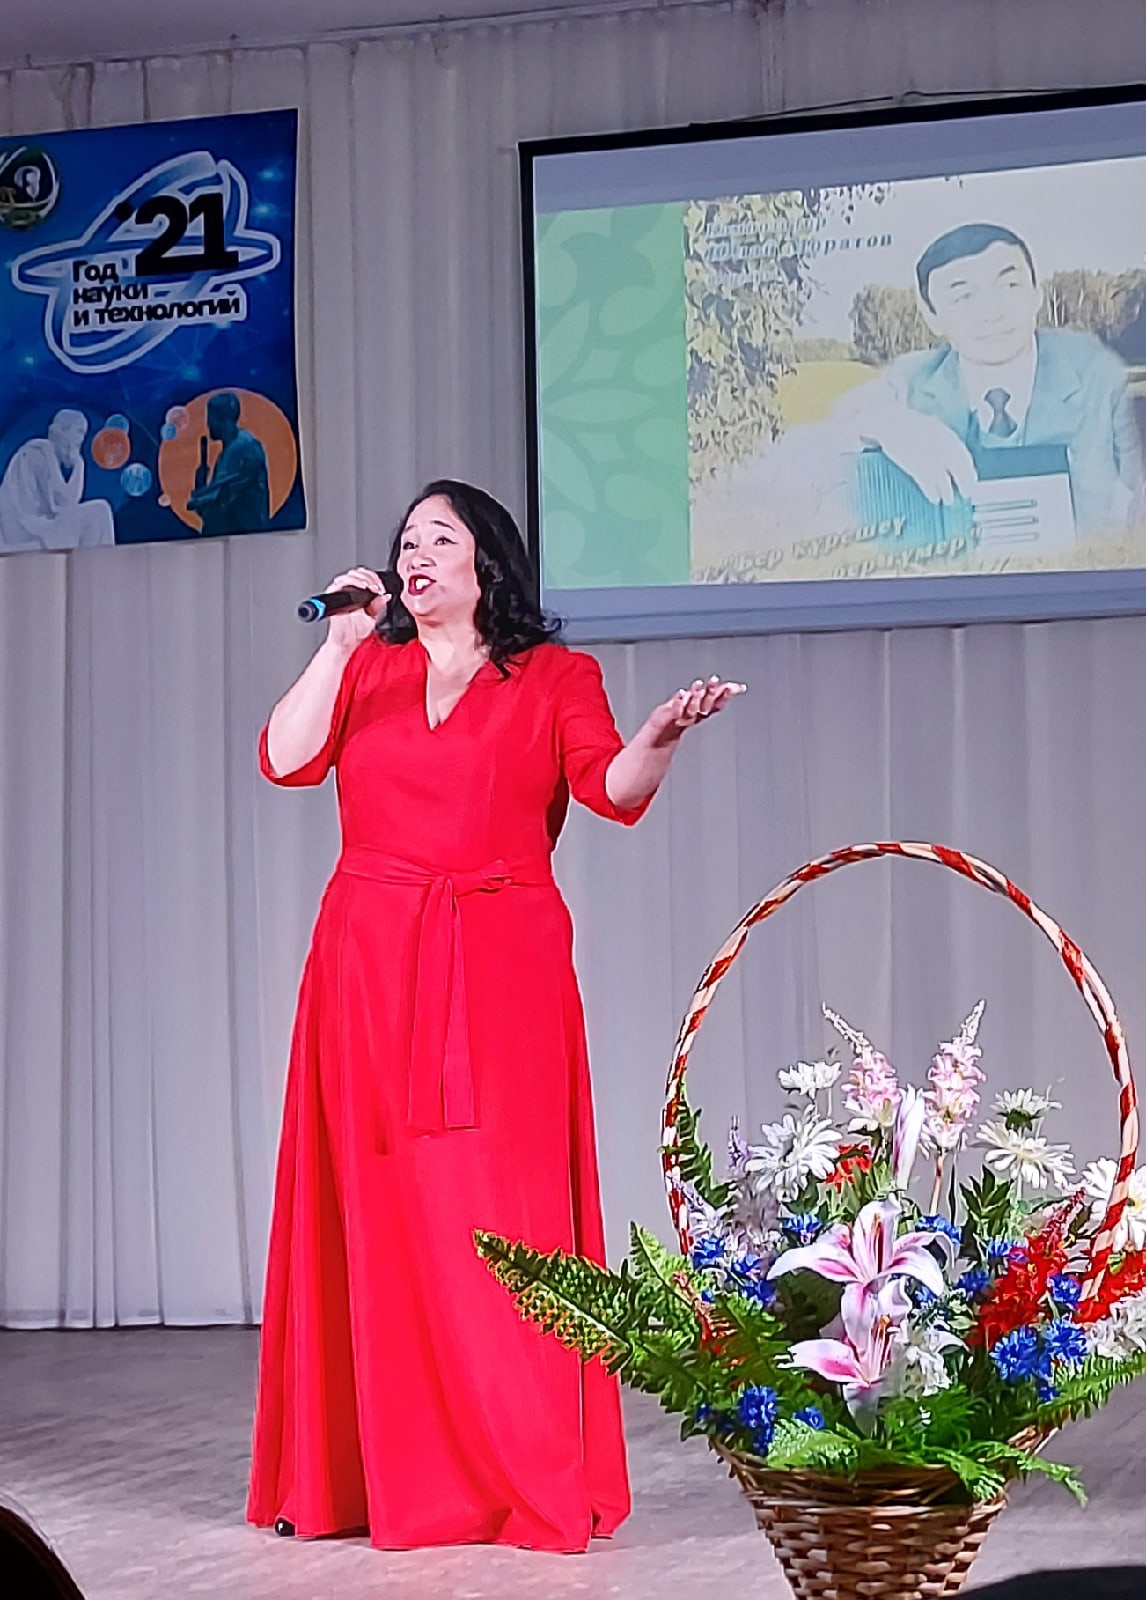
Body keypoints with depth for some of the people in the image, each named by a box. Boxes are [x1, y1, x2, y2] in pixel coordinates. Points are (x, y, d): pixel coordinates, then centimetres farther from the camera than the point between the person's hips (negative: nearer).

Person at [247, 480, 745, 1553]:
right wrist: (340, 643, -3)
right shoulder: (365, 668, 16)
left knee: (502, 1209, -6)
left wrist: (661, 736, -26)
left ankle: (533, 1477, -2)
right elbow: (286, 759, 1)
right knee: (375, 1211, 1)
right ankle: (369, 1469, 7)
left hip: (501, 970, -2)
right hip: (370, 967, 2)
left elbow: (612, 788, -6)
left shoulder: (554, 677, 9)